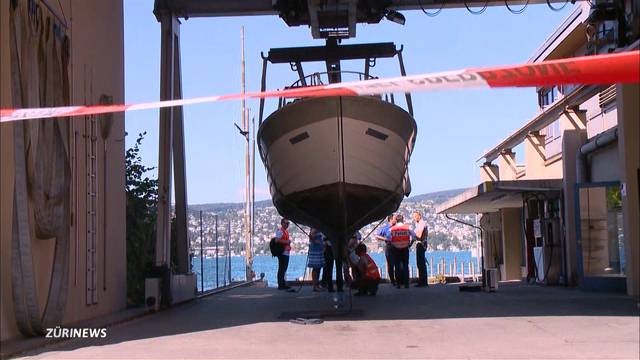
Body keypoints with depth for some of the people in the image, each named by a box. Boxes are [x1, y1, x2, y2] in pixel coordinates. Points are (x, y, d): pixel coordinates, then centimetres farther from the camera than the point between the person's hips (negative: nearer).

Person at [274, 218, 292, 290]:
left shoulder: (286, 231, 20)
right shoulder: (280, 231, -11)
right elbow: (277, 240, -25)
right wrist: (286, 242, -19)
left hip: (286, 253, 10)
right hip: (282, 253, -10)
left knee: (284, 269, 13)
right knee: (281, 269, -7)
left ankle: (283, 284, 18)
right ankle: (280, 285, -5)